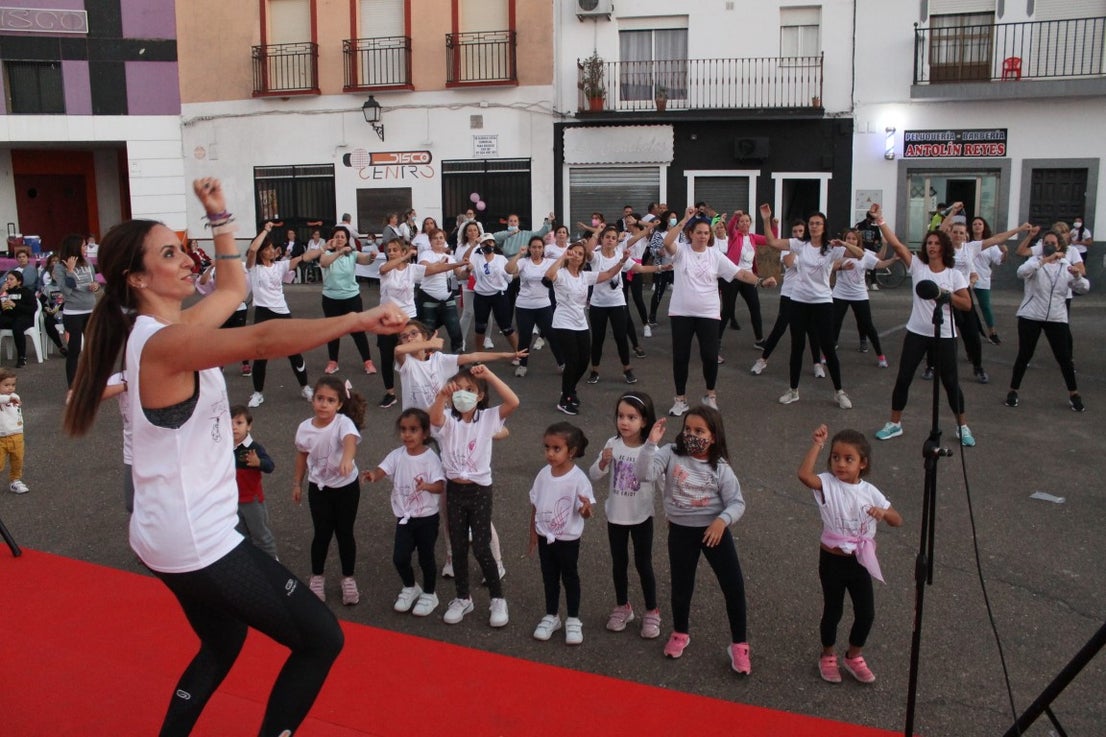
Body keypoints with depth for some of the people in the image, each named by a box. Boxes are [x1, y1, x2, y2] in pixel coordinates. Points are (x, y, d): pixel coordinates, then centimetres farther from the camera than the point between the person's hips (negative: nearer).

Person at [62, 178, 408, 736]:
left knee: (222, 645, 28)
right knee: (321, 639, -2)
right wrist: (359, 319, -43)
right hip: (197, 540, -10)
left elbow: (234, 289, 20)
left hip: (181, 533, 10)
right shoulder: (163, 343, -22)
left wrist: (219, 216, 13)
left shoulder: (169, 329, 6)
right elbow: (263, 340, -37)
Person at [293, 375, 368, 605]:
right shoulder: (304, 428, -10)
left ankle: (348, 579, 26)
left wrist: (347, 459, -67)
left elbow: (350, 440, -46)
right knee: (322, 533, 9)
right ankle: (317, 578, 30)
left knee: (344, 533, 8)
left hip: (346, 486, -2)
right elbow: (302, 456, 7)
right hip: (318, 487, 2)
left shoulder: (343, 423, -24)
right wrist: (297, 484, 13)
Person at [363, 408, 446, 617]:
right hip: (404, 517, 3)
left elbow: (440, 486, -22)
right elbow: (382, 470, -17)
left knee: (426, 558, 9)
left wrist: (426, 486, -42)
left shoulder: (431, 457, -14)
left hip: (427, 518, -3)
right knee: (399, 558, 3)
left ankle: (429, 594, 31)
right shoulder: (397, 455, -3)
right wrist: (373, 475, -40)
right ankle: (410, 588, 31)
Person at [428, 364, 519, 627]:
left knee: (481, 549, 0)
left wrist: (489, 375, -28)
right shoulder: (448, 421, -4)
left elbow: (513, 402, -22)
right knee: (458, 548, 12)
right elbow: (434, 418, -28)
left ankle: (498, 599, 18)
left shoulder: (488, 418, -6)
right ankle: (462, 598, 29)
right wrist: (442, 395, -47)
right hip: (454, 490, 3)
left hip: (480, 490, -2)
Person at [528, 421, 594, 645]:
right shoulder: (543, 474, -7)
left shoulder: (578, 478, -21)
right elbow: (535, 506, 4)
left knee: (570, 578, 13)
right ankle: (551, 616, 36)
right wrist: (533, 534, 8)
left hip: (568, 539, -4)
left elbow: (585, 513, -20)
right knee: (549, 578, 18)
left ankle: (573, 620, 29)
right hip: (545, 537, 4)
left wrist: (586, 509, -43)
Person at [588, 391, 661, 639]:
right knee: (619, 563, 17)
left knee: (643, 564, 8)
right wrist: (603, 462, -23)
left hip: (642, 517, -3)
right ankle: (622, 607, 34)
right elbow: (594, 476, -4)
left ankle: (652, 612, 24)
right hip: (616, 516, 3)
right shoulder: (613, 444, -7)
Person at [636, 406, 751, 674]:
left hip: (714, 529, 0)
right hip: (681, 531, 1)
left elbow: (737, 503, -10)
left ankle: (739, 645, 19)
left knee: (734, 587, 0)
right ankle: (680, 634, 42)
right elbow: (644, 474, -24)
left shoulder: (720, 468, -10)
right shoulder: (671, 453, -10)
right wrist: (651, 443, -34)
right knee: (681, 587, 15)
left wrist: (722, 520, -29)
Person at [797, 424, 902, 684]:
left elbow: (898, 521, -1)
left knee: (866, 613, 10)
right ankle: (828, 657, 36)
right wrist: (817, 445, -35)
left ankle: (854, 656, 35)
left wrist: (883, 512, -22)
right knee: (832, 611, 12)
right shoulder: (828, 484, -15)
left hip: (860, 561, 3)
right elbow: (804, 474, -36)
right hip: (832, 560, -3)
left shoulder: (869, 491, -5)